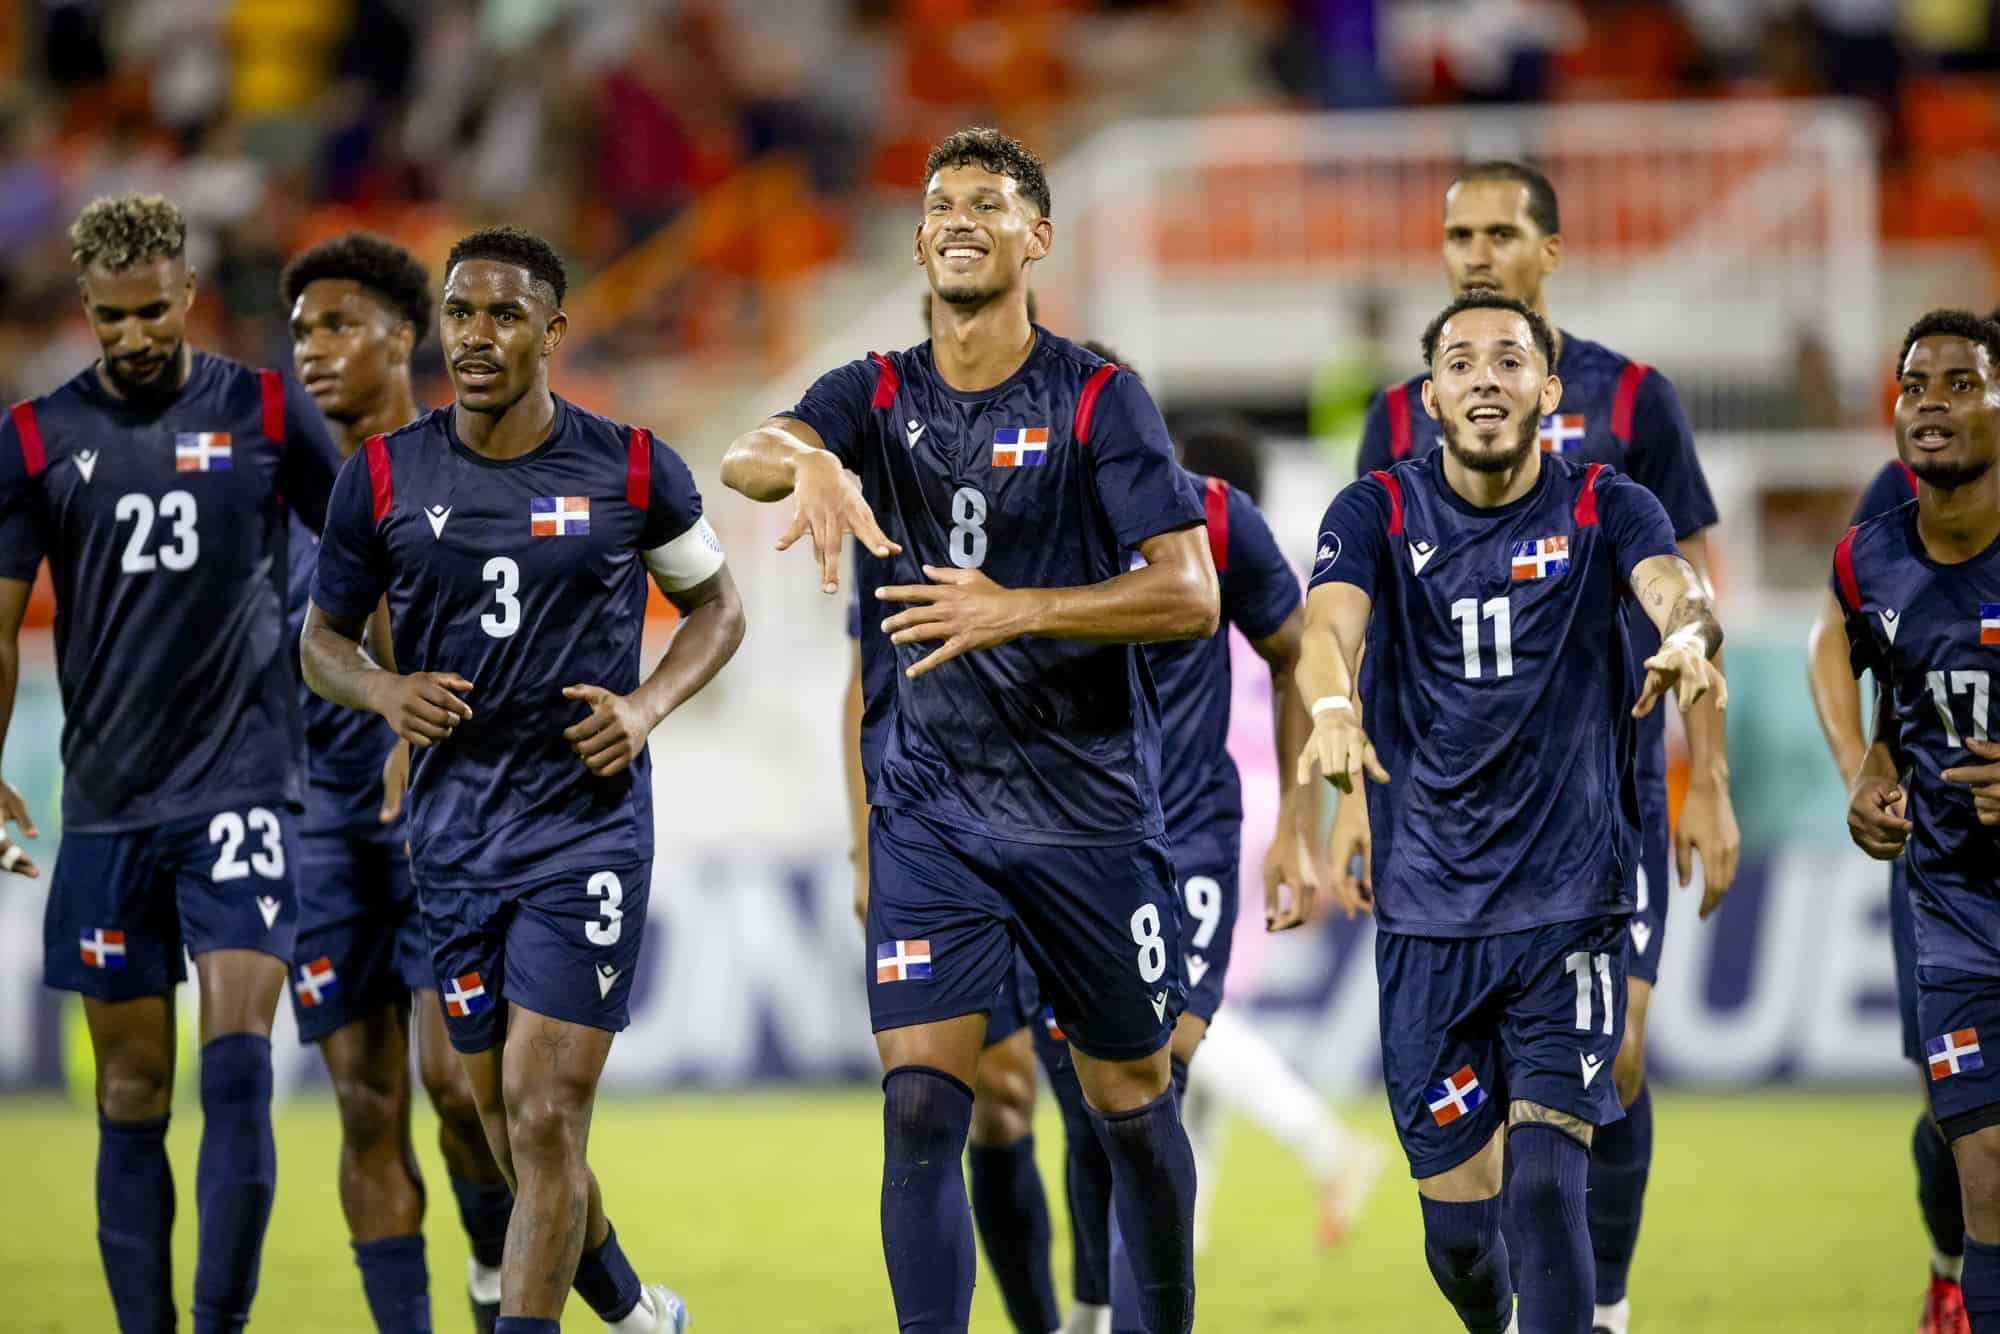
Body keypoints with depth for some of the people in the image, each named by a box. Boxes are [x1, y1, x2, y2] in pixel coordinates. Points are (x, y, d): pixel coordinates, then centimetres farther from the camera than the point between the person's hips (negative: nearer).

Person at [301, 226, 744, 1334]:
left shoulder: (632, 471, -3)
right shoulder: (383, 479, 1)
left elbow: (716, 606, 11)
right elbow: (321, 637, 11)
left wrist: (650, 704, -7)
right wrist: (385, 692, -10)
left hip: (588, 819, -3)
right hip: (453, 825, 3)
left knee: (544, 1116, -13)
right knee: (504, 1119, 12)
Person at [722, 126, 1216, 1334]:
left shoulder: (1100, 402, -5)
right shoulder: (879, 397, 4)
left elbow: (1189, 597, -13)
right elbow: (744, 457, -16)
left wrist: (1014, 611, -23)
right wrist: (811, 463, -39)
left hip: (1094, 810, -2)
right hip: (931, 813, 2)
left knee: (1130, 1103, 9)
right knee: (921, 1106, -11)